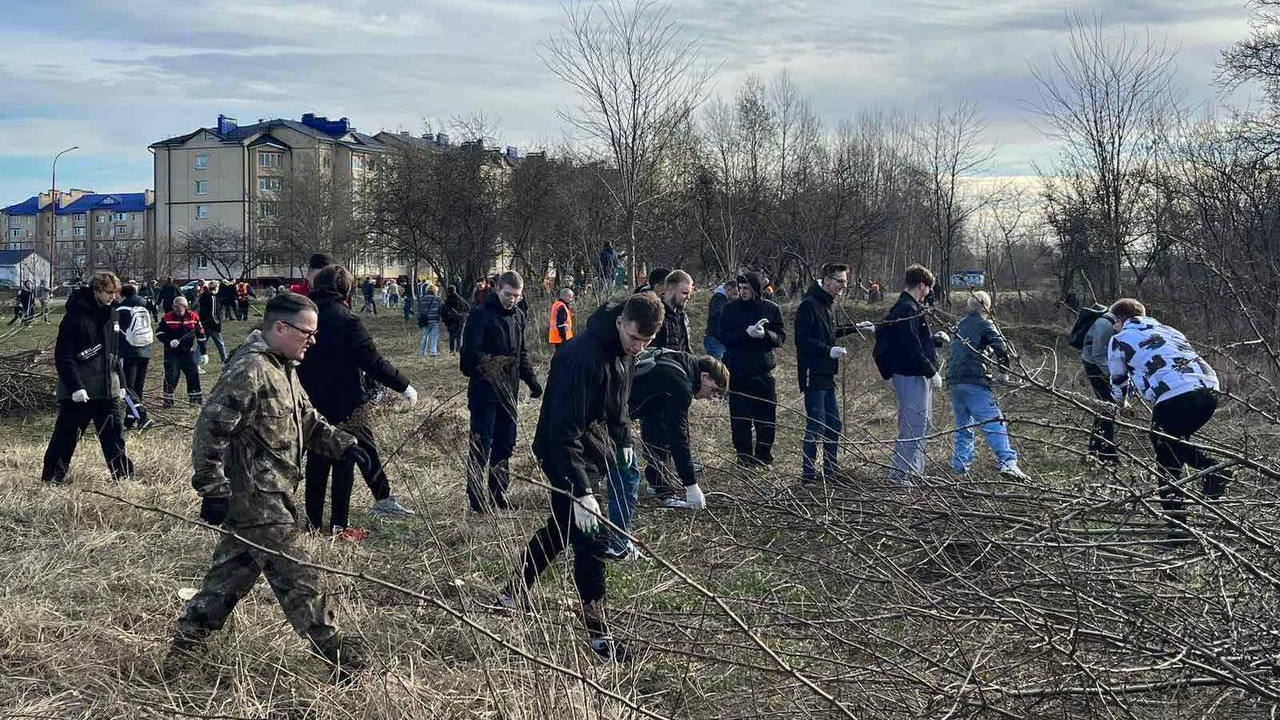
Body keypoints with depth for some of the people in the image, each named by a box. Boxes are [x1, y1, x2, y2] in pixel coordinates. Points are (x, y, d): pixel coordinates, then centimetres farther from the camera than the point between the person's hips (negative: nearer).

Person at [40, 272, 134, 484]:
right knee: (66, 437, 2)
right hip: (79, 392, -6)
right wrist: (75, 386, -21)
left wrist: (120, 383, 18)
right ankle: (52, 478, 12)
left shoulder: (110, 314, 11)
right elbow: (63, 355, -14)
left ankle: (124, 475, 14)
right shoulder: (76, 315, -11)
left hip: (108, 390, 6)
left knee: (115, 434, 6)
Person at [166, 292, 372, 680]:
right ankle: (339, 659, 4)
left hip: (269, 496, 10)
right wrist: (213, 490, -21)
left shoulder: (284, 370, 14)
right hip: (259, 502, -10)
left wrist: (341, 444, 4)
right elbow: (211, 429, -22)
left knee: (231, 573, 17)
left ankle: (184, 646, 26)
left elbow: (307, 421, 21)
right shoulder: (249, 370, -19)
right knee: (298, 579, -3)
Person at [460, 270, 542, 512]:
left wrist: (530, 379, 13)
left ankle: (499, 498, 22)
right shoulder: (480, 314, -11)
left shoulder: (518, 316, 13)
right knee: (481, 447, -5)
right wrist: (487, 363, -33)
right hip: (484, 391, -7)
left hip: (509, 392, 7)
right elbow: (470, 352, -18)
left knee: (505, 446, 12)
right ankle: (477, 502, -1)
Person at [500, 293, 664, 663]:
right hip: (566, 454, -10)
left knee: (561, 527, 21)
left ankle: (514, 594, 39)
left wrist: (623, 437, 13)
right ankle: (597, 633, 1)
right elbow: (565, 430, -33)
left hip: (596, 449, 10)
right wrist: (581, 490, -37)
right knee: (589, 540, -8)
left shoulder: (626, 350, -1)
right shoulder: (584, 356, -30)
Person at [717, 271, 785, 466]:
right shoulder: (730, 309, 2)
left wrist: (765, 334, -18)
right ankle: (744, 456, 11)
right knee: (740, 417, 1)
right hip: (738, 372, -1)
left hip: (764, 371, 1)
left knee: (767, 417, 4)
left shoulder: (771, 309, 4)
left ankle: (764, 456, 17)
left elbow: (781, 337, 2)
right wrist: (746, 332, -20)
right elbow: (724, 337, -6)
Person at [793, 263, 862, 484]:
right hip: (813, 375, -10)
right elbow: (803, 340, -20)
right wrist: (829, 350, -27)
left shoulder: (827, 305, 16)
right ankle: (808, 474, 3)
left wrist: (854, 328, 29)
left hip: (827, 375, 10)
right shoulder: (809, 305, -15)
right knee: (816, 427, -5)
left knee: (834, 425, 15)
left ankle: (831, 472, 25)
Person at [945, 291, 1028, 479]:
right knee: (994, 423, -10)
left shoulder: (959, 325, 21)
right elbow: (1001, 347, -11)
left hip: (954, 382, 7)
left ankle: (959, 465, 13)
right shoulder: (984, 324, 1)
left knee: (963, 426, 17)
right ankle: (1007, 462, -22)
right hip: (974, 382, -7)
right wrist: (1004, 372, 1)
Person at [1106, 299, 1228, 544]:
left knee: (1167, 461, 6)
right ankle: (1213, 468, 3)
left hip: (1174, 395, -6)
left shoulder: (1120, 339, 18)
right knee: (1178, 441, 27)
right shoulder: (1167, 329, 33)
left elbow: (1118, 382, 28)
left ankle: (1177, 527, -1)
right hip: (1209, 388, 6)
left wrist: (1122, 404, 51)